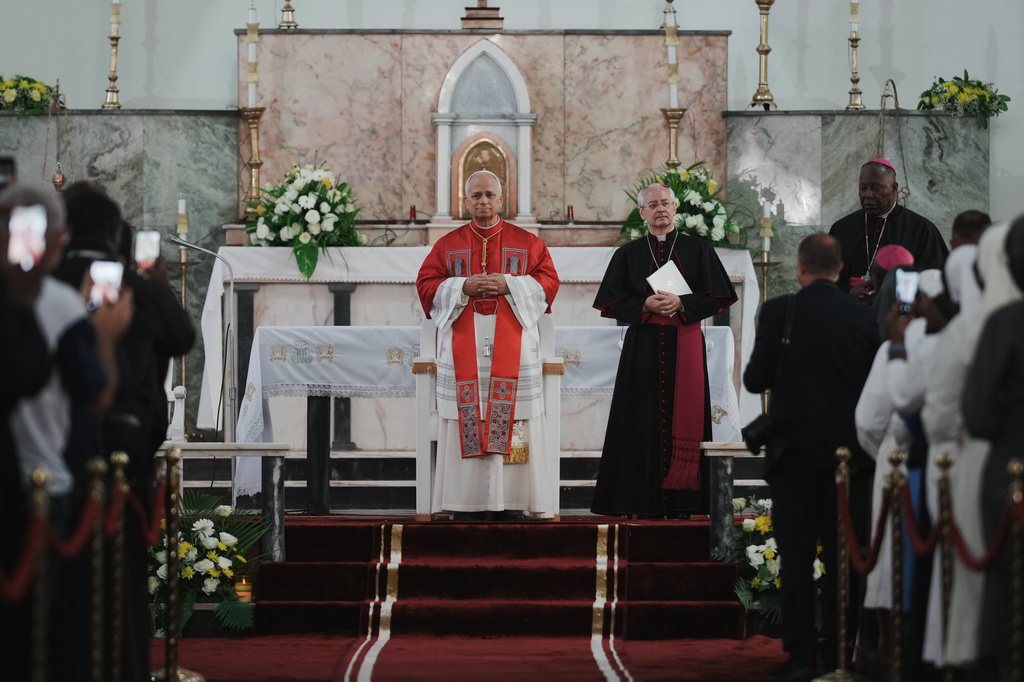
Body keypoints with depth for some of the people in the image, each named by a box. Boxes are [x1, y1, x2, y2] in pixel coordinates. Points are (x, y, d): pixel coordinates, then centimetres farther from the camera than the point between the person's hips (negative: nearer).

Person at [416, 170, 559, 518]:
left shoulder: (526, 242, 9)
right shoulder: (447, 245, 12)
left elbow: (547, 281, 2)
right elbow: (427, 286, 6)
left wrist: (508, 285, -12)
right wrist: (464, 287, -11)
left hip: (512, 350, -1)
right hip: (463, 350, 1)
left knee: (512, 418, -6)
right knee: (466, 419, -5)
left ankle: (513, 501, -4)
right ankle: (466, 500, -3)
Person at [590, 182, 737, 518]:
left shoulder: (698, 249, 7)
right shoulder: (628, 254, 10)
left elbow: (717, 298, 2)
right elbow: (612, 302, 4)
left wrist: (681, 304, -12)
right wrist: (645, 305, -12)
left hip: (685, 346, -1)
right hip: (642, 348, 1)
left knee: (682, 419, -4)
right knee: (642, 423, -3)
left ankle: (680, 499, -2)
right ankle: (642, 499, -1)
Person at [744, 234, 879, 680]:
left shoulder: (780, 312, -9)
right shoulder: (863, 316, -1)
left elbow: (755, 380, -7)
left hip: (798, 451, -2)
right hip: (850, 451, 2)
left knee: (796, 556, 2)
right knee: (841, 554, 11)